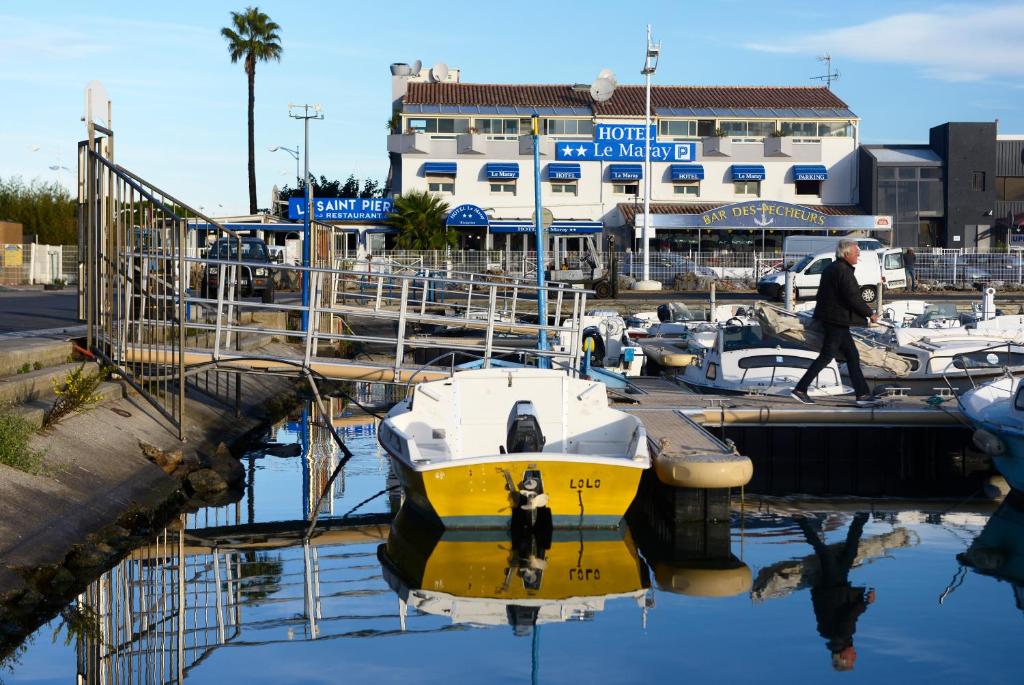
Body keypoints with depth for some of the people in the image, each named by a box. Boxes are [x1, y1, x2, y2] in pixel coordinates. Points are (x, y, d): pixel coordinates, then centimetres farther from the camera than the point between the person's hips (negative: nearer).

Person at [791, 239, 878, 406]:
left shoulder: (831, 268, 14)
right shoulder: (843, 271, -17)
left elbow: (822, 294, 21)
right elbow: (853, 297, -22)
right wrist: (870, 314, -11)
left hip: (829, 316, 10)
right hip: (837, 321, -10)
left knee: (852, 356, 10)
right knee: (826, 356, -4)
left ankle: (863, 394, 11)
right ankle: (800, 389, 0)